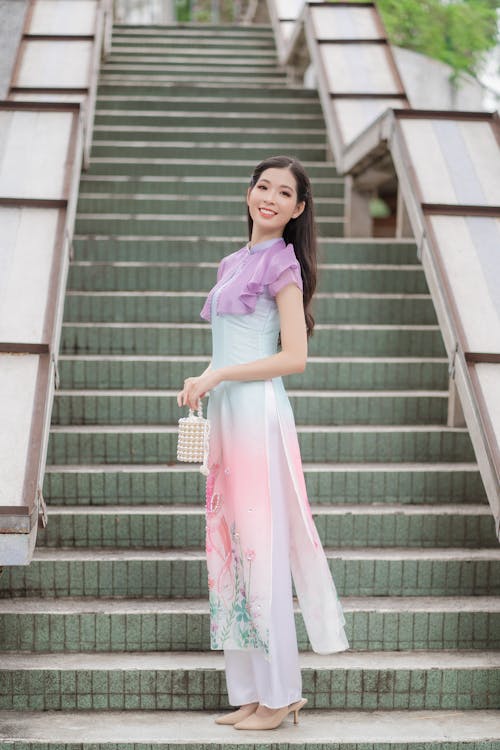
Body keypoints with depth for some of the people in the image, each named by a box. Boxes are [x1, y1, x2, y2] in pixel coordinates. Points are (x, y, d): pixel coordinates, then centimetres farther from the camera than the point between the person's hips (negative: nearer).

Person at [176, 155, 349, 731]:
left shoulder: (281, 261, -6)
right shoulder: (234, 262, 18)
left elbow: (294, 357, -12)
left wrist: (217, 376, -14)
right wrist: (201, 384, 6)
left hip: (259, 415, -8)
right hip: (226, 415, 8)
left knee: (260, 550, -5)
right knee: (230, 550, 8)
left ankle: (280, 695, 4)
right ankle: (250, 691, 15)